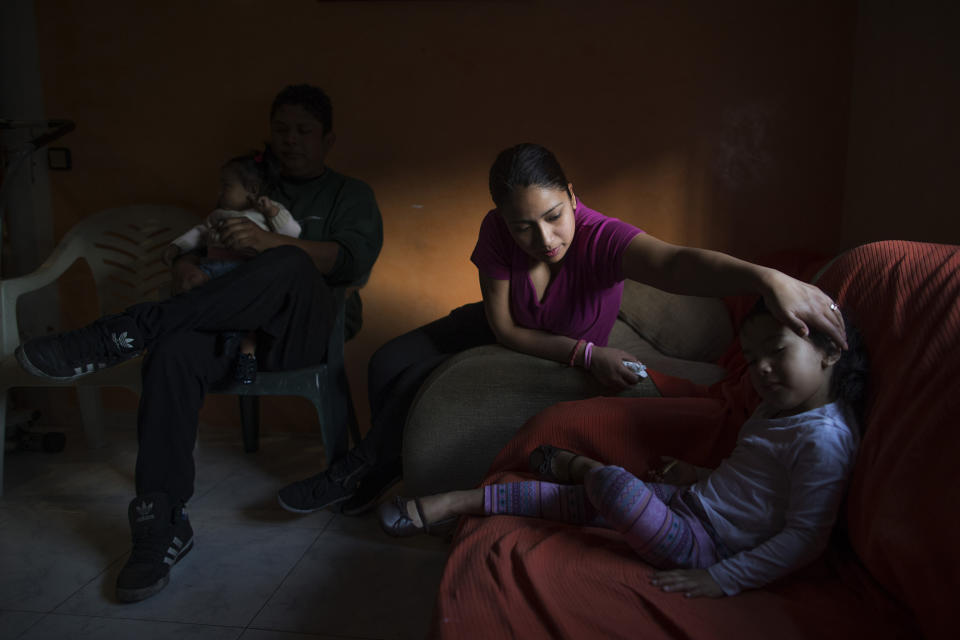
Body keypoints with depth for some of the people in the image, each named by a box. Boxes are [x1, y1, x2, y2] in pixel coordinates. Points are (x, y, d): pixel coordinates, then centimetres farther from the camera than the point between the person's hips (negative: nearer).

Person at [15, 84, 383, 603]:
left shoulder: (350, 195, 16)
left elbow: (353, 259, -5)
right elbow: (190, 250, 24)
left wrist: (272, 243, -19)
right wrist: (187, 269, -2)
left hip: (301, 329, -3)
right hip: (230, 327, 3)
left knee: (291, 265, -37)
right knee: (175, 350, -33)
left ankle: (129, 332, -35)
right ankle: (162, 524, -31)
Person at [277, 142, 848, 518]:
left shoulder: (599, 238, -38)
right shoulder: (497, 232, -26)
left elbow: (677, 263, -58)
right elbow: (503, 327, -21)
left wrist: (766, 277, -78)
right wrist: (585, 353, -33)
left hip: (567, 365, -4)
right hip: (508, 338, 4)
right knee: (390, 364, -7)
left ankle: (368, 472, 13)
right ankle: (384, 459, 22)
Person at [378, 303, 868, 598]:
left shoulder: (823, 438, -18)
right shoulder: (779, 409, 13)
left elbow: (807, 536, -21)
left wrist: (722, 579, -24)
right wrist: (703, 477, 14)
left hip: (698, 548, -10)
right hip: (686, 503, 10)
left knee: (614, 484, -23)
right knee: (579, 500, 5)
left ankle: (579, 465, 12)